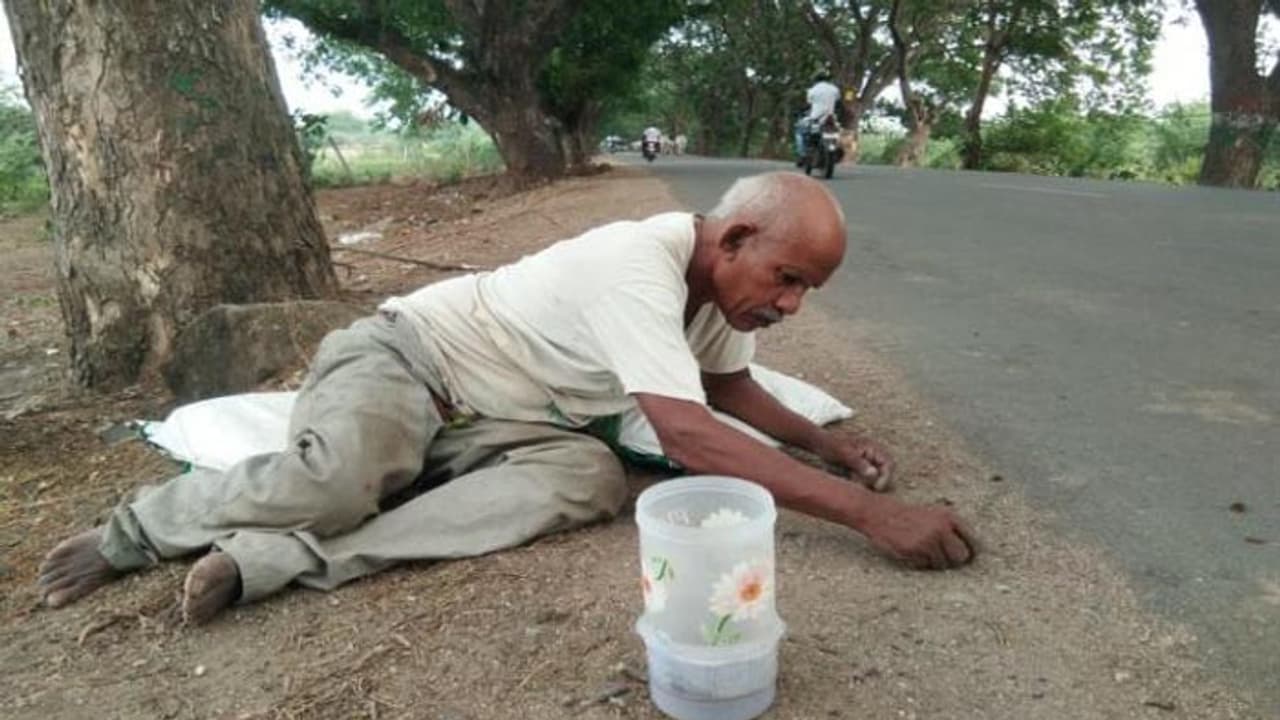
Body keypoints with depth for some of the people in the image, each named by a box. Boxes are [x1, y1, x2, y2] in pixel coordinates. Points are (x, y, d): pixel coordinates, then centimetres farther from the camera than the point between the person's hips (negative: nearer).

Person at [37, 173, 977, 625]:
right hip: (404, 358, -7)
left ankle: (272, 558, -22)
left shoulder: (723, 282, -1)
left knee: (590, 479, -23)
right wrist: (867, 512, -36)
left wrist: (830, 444, 0)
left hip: (486, 416, 7)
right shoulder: (643, 262, -29)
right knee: (340, 483, -37)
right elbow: (688, 434, -37)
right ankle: (136, 531, -1)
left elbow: (730, 387, 15)